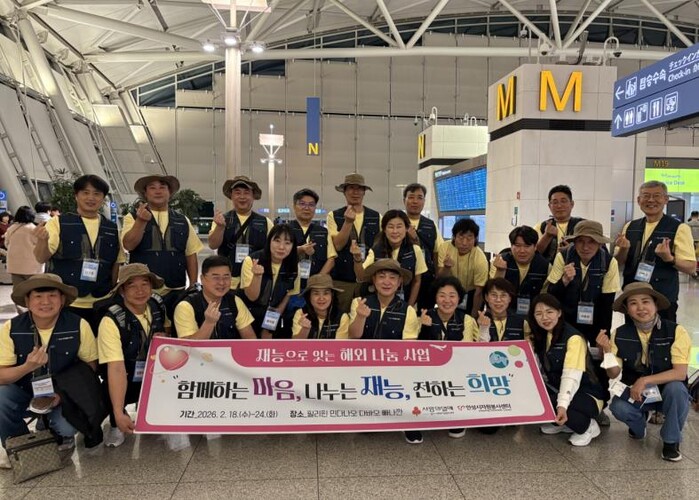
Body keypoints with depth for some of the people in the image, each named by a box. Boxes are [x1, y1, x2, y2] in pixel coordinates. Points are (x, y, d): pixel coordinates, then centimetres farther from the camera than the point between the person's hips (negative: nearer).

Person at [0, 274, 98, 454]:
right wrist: (28, 367, -35)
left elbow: (90, 365, -9)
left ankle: (61, 434, 16)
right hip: (22, 387, 2)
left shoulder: (79, 326, -20)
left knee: (67, 427, -25)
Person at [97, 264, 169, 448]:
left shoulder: (158, 305, -10)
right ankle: (116, 424, 2)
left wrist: (163, 337, -11)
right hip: (125, 382, -5)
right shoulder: (111, 321, -26)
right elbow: (116, 369, -34)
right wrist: (119, 414, -42)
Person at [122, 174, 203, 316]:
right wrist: (141, 221, -28)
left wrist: (193, 287, 4)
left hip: (176, 292, 2)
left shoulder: (182, 221, 10)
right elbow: (129, 245, -13)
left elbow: (191, 254, 10)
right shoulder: (133, 217, 3)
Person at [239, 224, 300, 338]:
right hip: (249, 315, -3)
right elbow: (252, 297, -19)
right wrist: (257, 276, -37)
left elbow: (290, 294, 4)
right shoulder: (251, 260, -18)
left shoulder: (293, 266, -8)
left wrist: (273, 320, 1)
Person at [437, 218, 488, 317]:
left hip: (470, 295, -2)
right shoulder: (445, 247, -20)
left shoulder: (480, 259, -27)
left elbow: (479, 292, -18)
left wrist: (473, 317, -13)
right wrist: (447, 268, -37)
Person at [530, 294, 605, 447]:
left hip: (586, 395, -7)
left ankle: (588, 426, -4)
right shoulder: (540, 337, 5)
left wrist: (562, 405, -43)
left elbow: (571, 376, -30)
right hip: (557, 390, 7)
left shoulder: (573, 338, -18)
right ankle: (561, 423, 6)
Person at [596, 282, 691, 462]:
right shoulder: (620, 334, -10)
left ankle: (671, 440, -7)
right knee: (618, 407, -28)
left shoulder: (676, 331, -18)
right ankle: (638, 425, 12)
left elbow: (680, 373, -23)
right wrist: (607, 350, -25)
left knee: (676, 388, -34)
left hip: (667, 391, -1)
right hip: (635, 392, 2)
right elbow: (614, 374, -7)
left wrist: (644, 381, -32)